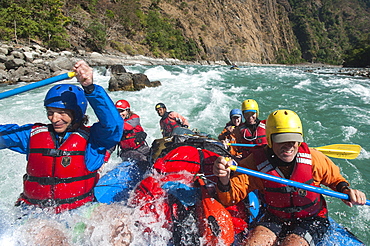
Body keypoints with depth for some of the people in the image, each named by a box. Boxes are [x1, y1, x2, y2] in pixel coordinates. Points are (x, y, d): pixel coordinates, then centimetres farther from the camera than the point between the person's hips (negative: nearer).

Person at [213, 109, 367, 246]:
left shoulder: (313, 158, -14)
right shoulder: (255, 162, -18)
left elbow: (334, 178, 7)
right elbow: (231, 198, -21)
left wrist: (346, 190, -15)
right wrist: (224, 180, -42)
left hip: (312, 220, 0)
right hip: (275, 219, 0)